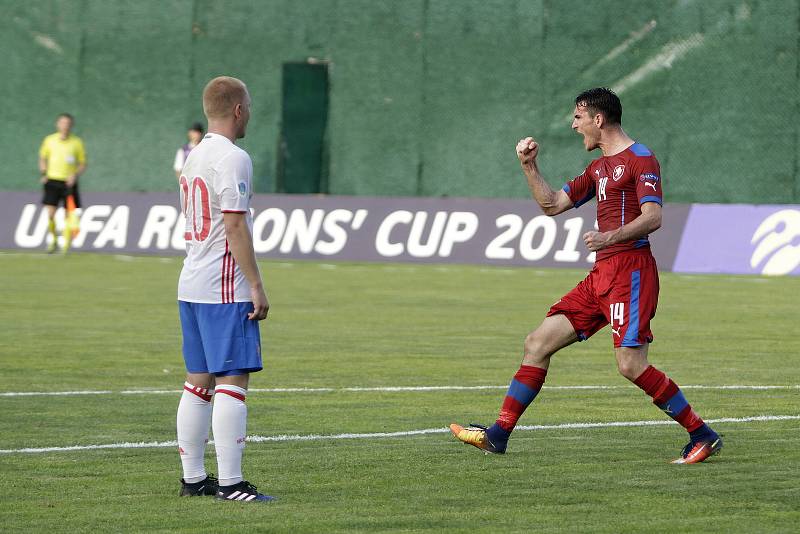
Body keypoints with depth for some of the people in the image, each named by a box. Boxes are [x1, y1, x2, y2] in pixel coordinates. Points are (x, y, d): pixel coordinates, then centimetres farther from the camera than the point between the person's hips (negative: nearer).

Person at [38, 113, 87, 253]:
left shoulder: (77, 143, 1)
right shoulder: (49, 140, 4)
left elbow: (83, 164, 6)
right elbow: (43, 158, 18)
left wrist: (75, 175, -13)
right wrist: (44, 173, 2)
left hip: (69, 183, 0)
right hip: (53, 181, 1)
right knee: (50, 214, -10)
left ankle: (66, 246, 9)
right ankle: (54, 240, 14)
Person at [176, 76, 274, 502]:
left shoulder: (194, 156, 16)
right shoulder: (231, 159, -13)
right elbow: (235, 227, -17)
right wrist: (257, 286, -14)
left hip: (191, 287, 10)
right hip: (225, 290, -9)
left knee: (198, 382, 12)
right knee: (233, 382, -9)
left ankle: (193, 478, 14)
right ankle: (230, 483, -12)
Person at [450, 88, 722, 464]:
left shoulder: (640, 159, -6)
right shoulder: (599, 167, 21)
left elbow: (653, 217, -19)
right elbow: (552, 205, 25)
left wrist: (611, 236, -33)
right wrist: (529, 166, 14)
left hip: (630, 270, -9)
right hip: (601, 274, 9)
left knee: (631, 365, -17)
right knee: (538, 343, 5)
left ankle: (702, 436, -7)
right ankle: (499, 435, 8)